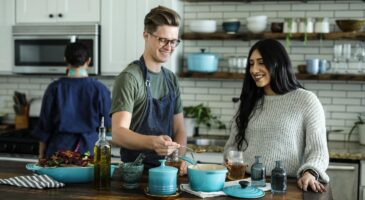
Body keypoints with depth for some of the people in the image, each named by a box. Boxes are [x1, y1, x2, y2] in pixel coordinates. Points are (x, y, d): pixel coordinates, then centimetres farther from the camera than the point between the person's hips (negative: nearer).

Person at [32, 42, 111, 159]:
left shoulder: (55, 88, -3)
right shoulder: (99, 89, -6)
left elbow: (45, 124, 3)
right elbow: (107, 123, 1)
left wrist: (41, 155, 11)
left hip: (59, 148, 1)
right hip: (89, 147, -1)